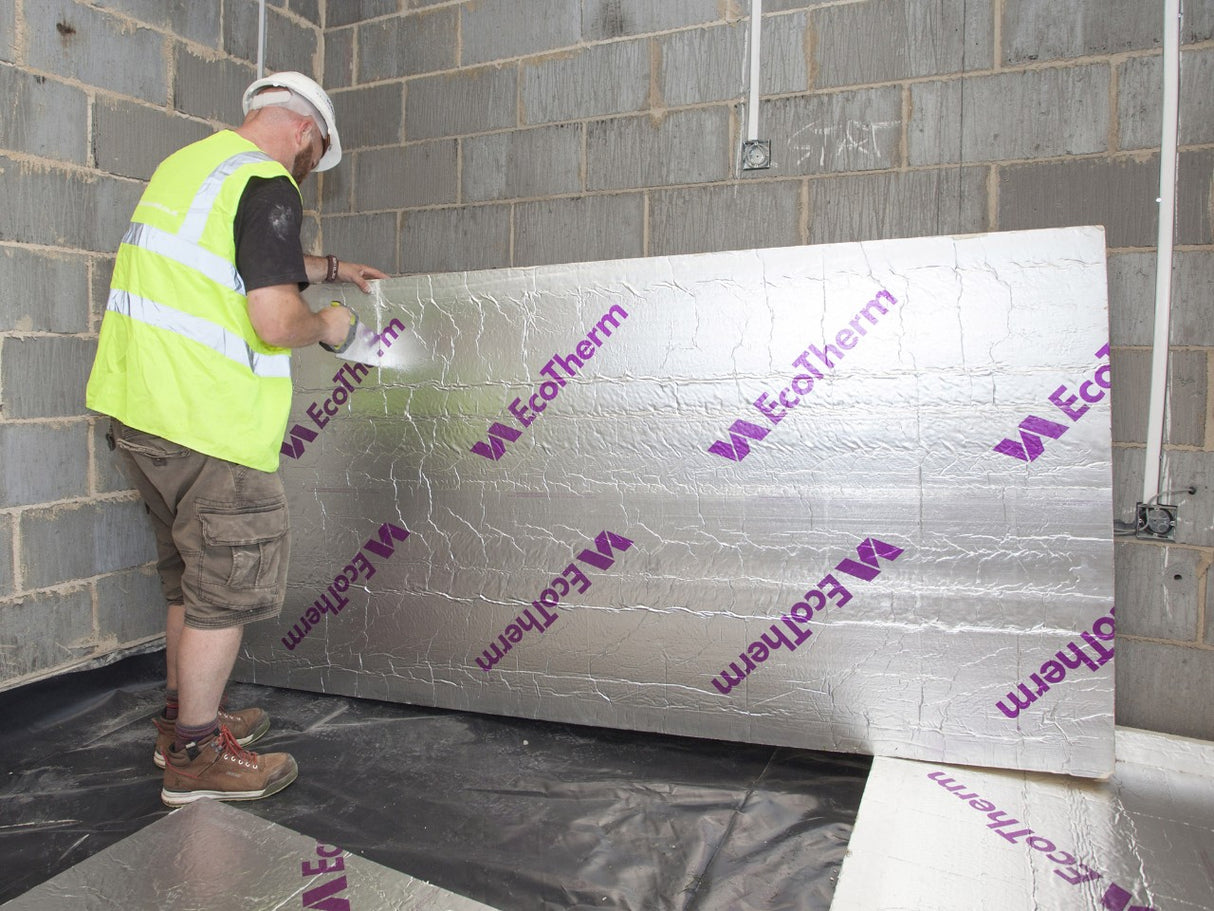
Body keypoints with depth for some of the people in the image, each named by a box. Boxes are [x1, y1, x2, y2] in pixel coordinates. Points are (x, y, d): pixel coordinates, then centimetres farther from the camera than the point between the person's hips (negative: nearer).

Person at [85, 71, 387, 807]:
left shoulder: (188, 163, 17)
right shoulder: (267, 188, -13)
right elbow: (274, 323, -23)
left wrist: (329, 268, 38)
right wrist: (325, 326, -2)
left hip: (140, 407, 10)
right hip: (207, 424, -10)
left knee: (190, 575, 20)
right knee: (229, 585, 2)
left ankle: (184, 716, 34)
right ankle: (195, 757, 14)